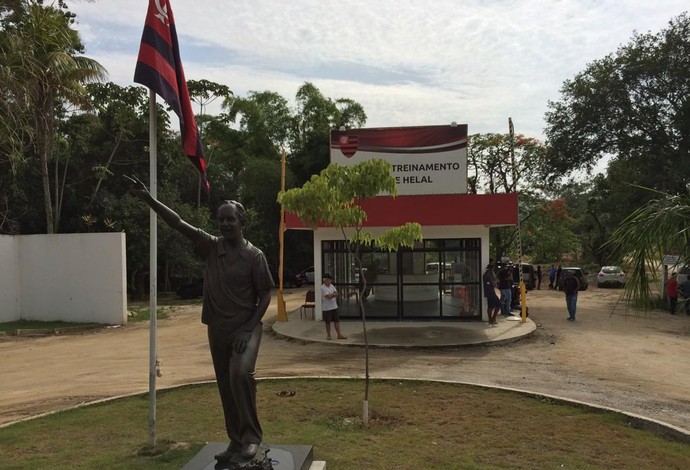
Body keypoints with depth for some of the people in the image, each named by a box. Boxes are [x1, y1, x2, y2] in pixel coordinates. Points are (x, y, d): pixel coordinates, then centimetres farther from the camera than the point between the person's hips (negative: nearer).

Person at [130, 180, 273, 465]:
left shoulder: (254, 255, -8)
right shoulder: (210, 247, 2)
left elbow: (265, 295, -5)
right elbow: (178, 223, -5)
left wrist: (249, 328, -13)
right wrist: (148, 199, -15)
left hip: (245, 327, -4)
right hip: (217, 328, 5)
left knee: (240, 374, -25)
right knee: (225, 386, 11)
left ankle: (251, 436, -9)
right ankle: (236, 441, 25)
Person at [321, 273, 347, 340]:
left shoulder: (331, 286, 9)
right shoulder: (322, 288, -15)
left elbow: (336, 294, 2)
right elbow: (328, 296, -22)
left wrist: (331, 295, -17)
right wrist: (334, 294, -6)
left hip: (334, 306, 7)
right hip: (327, 308, -7)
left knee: (337, 321, 6)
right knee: (328, 322, 5)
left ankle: (339, 335, 10)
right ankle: (328, 335, 18)